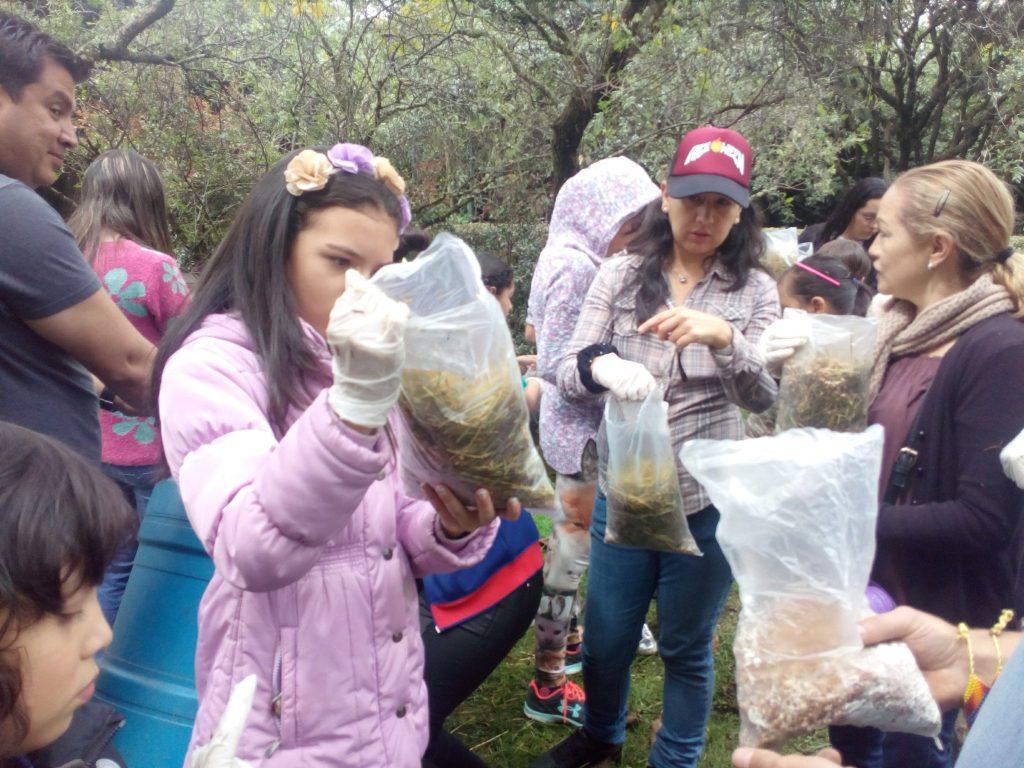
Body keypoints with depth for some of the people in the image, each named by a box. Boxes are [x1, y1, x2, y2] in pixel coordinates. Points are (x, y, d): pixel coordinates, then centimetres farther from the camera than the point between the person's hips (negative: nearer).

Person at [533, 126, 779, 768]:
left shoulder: (755, 291, -1)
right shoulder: (620, 276, 0)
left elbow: (763, 396, -11)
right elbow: (568, 375, -5)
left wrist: (723, 337, -31)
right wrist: (600, 366, -30)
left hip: (706, 501, -1)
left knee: (687, 649, 15)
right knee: (605, 642, 16)